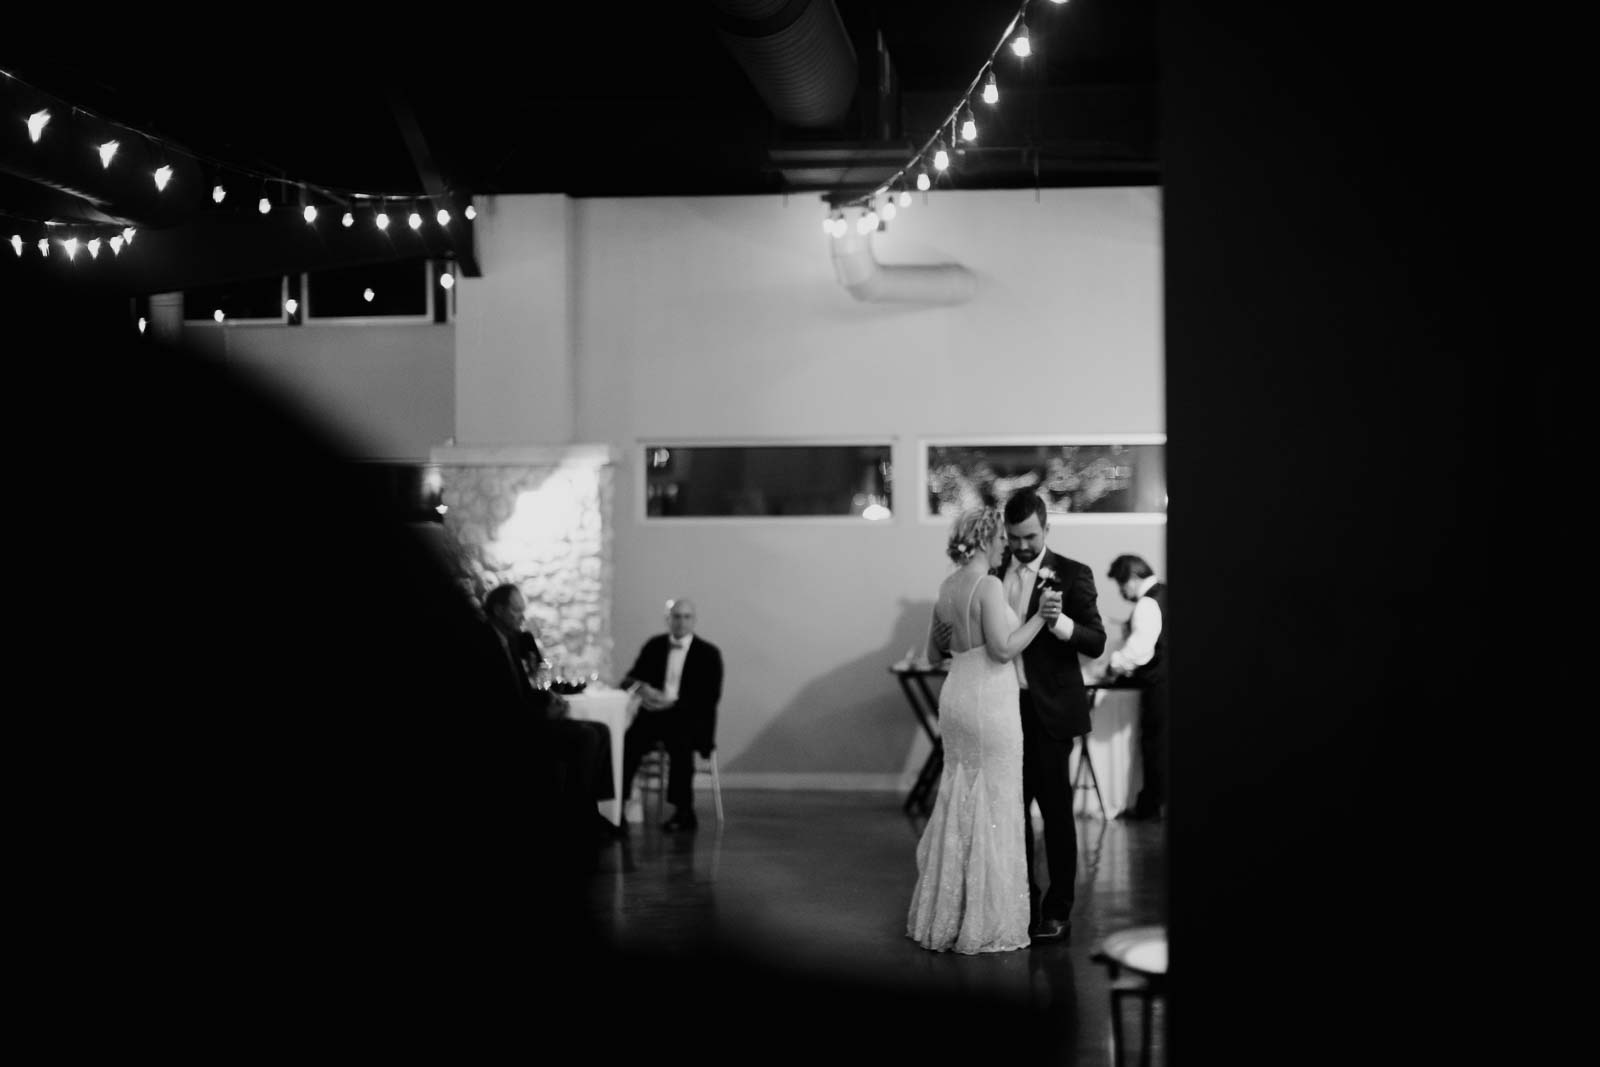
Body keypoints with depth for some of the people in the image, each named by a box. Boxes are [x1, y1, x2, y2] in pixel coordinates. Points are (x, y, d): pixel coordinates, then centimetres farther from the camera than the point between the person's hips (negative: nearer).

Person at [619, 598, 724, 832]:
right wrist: (641, 687, -13)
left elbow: (710, 696, -5)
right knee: (628, 741, -27)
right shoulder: (654, 646, 15)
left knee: (679, 742, -36)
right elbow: (631, 677, 13)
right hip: (654, 713, 3)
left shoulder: (708, 653, 4)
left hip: (690, 719, -3)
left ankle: (683, 811, -27)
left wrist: (674, 703, -17)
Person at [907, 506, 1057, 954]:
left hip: (955, 699, 8)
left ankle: (943, 916, 22)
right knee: (993, 810, 0)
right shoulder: (988, 586, -15)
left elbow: (934, 653, 19)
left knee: (956, 803, 16)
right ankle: (985, 923, 6)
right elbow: (1003, 649, -21)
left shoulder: (947, 587, 10)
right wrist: (1040, 617, -13)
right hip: (990, 703, -8)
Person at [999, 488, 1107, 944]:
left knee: (1055, 810, 1)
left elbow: (1096, 643, -12)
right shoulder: (994, 573, 7)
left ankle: (1058, 911, 8)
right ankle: (1022, 902, 23)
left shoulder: (1071, 575, -6)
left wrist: (1059, 622, -28)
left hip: (1050, 710, -5)